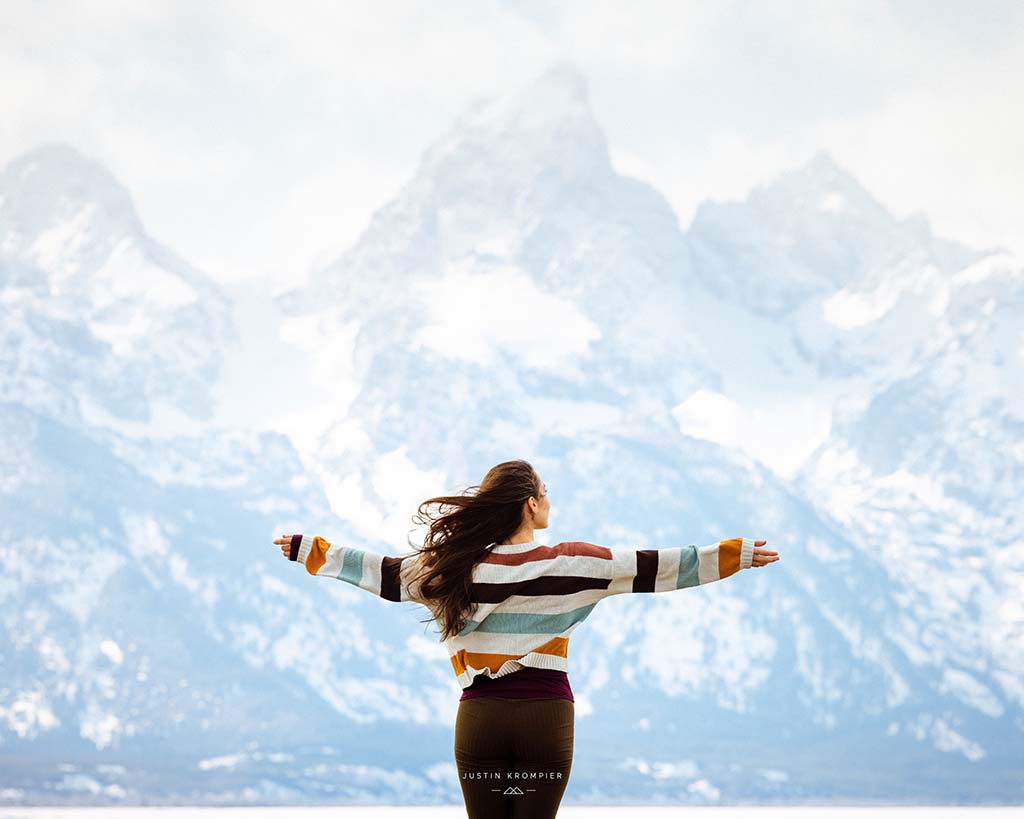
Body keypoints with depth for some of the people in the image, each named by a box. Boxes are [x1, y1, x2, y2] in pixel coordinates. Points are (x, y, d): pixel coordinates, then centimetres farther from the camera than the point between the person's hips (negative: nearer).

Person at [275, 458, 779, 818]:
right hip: (546, 716, -2)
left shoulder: (453, 568, 1)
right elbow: (652, 569, -4)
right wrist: (734, 555, 1)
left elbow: (382, 573, 6)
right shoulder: (570, 563, -5)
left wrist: (306, 548, 18)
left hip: (478, 717, 2)